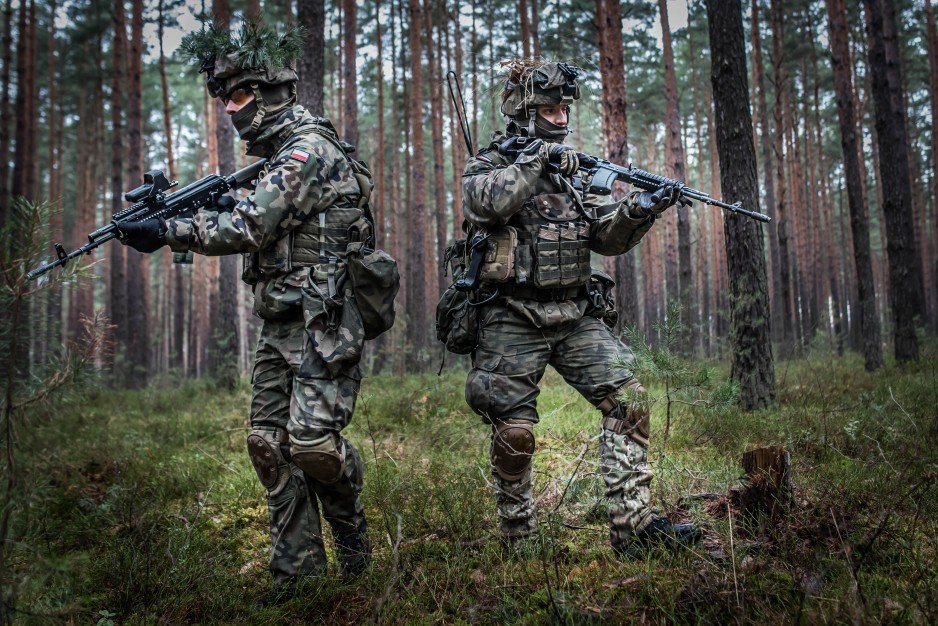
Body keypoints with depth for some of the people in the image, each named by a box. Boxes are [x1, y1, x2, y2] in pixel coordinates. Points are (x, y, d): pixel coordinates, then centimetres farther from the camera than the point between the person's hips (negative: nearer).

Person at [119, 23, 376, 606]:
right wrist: (171, 207, 10)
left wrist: (165, 231, -12)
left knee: (313, 441, -13)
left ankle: (355, 545, 15)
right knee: (269, 442, 6)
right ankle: (296, 568, 15)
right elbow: (256, 227, 21)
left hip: (324, 321, -10)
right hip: (282, 323, 10)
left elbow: (248, 228, -19)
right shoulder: (279, 154, 19)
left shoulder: (309, 149, -12)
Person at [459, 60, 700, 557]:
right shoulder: (488, 166, 2)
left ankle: (633, 524, -4)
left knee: (628, 400, -9)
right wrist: (536, 160, -16)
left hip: (576, 316, 5)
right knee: (514, 431, -2)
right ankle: (518, 542, 16)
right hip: (514, 321, -5)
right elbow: (488, 202, -22)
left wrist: (638, 210, -8)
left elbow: (606, 237, 10)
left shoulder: (572, 168, 18)